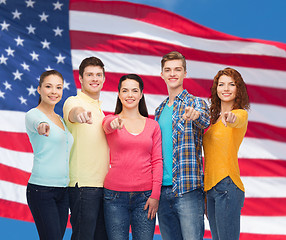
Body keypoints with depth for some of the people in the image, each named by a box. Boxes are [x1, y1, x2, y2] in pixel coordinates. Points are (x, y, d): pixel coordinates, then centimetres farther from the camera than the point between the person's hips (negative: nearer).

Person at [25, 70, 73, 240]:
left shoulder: (60, 119, 17)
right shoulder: (33, 115, -6)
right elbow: (36, 122, -32)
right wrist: (43, 125, -54)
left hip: (63, 191, 7)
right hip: (41, 190, -7)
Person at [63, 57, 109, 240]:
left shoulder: (100, 108, 19)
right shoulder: (74, 102, -6)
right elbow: (73, 112, -31)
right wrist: (79, 113, -53)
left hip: (104, 184, 8)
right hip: (84, 184, -8)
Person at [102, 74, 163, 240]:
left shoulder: (153, 125, 10)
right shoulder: (111, 120, 5)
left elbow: (157, 161, 7)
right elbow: (108, 125, -19)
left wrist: (155, 195, -3)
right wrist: (114, 123, -44)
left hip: (145, 196, 1)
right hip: (116, 195, -1)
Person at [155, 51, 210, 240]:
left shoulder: (195, 103, 0)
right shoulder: (160, 110, 17)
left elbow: (205, 121, -24)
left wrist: (195, 115, -47)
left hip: (188, 189, -6)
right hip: (163, 189, 6)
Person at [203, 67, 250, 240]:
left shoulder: (241, 113, -4)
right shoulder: (215, 119, 19)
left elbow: (237, 120, -30)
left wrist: (230, 118, -51)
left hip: (227, 186, -8)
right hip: (210, 188, 8)